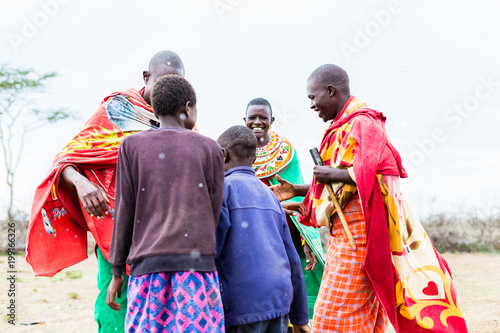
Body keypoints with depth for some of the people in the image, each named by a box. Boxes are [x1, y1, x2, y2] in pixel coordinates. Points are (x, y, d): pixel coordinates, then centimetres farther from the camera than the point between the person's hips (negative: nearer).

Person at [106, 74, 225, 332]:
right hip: (197, 262, -1)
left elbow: (124, 211, 6)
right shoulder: (209, 148, 8)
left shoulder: (131, 146, 8)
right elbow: (213, 212, 8)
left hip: (147, 264, 1)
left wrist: (116, 272, 12)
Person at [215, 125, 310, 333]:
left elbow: (211, 247, -12)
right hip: (281, 300, 6)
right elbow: (292, 257, 18)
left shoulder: (224, 186, 0)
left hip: (242, 306, -6)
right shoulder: (269, 194, 19)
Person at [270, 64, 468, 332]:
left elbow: (368, 174, -25)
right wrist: (297, 190, 16)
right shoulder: (342, 126, 17)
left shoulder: (363, 123, -12)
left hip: (360, 231, -9)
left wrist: (330, 174, -12)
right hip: (345, 231, 9)